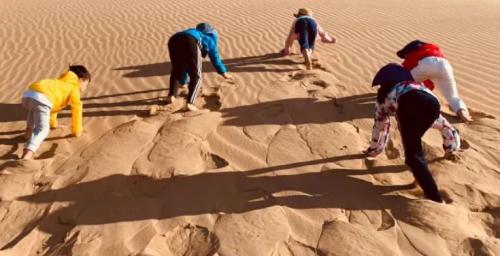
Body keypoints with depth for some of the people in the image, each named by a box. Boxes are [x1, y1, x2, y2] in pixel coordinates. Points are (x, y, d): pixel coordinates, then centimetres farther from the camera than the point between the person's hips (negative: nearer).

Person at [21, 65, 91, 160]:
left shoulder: (62, 83, 41)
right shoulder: (74, 88, 17)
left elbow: (54, 103, 52)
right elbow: (77, 109, 12)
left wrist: (53, 123, 63)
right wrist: (77, 131, 21)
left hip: (28, 94, 8)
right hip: (41, 98, -8)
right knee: (42, 130, -6)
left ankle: (29, 129, 29)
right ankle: (27, 155, -27)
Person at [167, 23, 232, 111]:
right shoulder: (209, 39, 40)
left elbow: (184, 65, 57)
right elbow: (215, 57, 46)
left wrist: (183, 81, 69)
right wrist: (223, 73, 63)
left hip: (174, 40, 5)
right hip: (191, 41, -5)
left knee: (176, 71, 27)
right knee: (196, 76, 6)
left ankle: (171, 96, 10)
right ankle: (190, 103, -10)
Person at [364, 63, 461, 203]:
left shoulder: (384, 97, 44)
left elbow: (379, 127, 50)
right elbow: (447, 127, 53)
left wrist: (374, 150, 64)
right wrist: (450, 150, 66)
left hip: (408, 102, -3)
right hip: (432, 102, 3)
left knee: (413, 155, 3)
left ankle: (435, 198, -4)